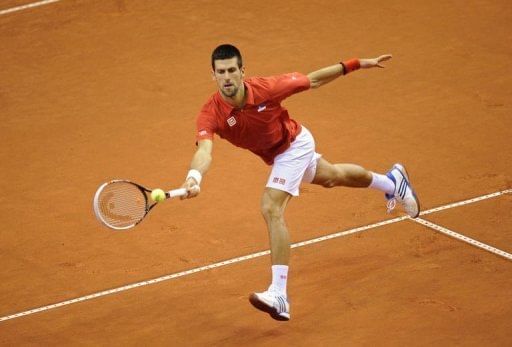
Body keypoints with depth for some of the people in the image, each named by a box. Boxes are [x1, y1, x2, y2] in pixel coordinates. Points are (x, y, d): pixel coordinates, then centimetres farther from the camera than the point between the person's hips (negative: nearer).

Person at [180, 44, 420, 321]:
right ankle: (391, 181, 62)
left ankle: (278, 296, -25)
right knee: (331, 177, 31)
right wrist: (194, 177, -69)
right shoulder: (210, 114, -30)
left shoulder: (265, 89, -34)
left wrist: (357, 64, -14)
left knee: (271, 209, -22)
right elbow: (204, 150, -47)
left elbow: (312, 81, -18)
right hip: (276, 156, 5)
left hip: (295, 144, -5)